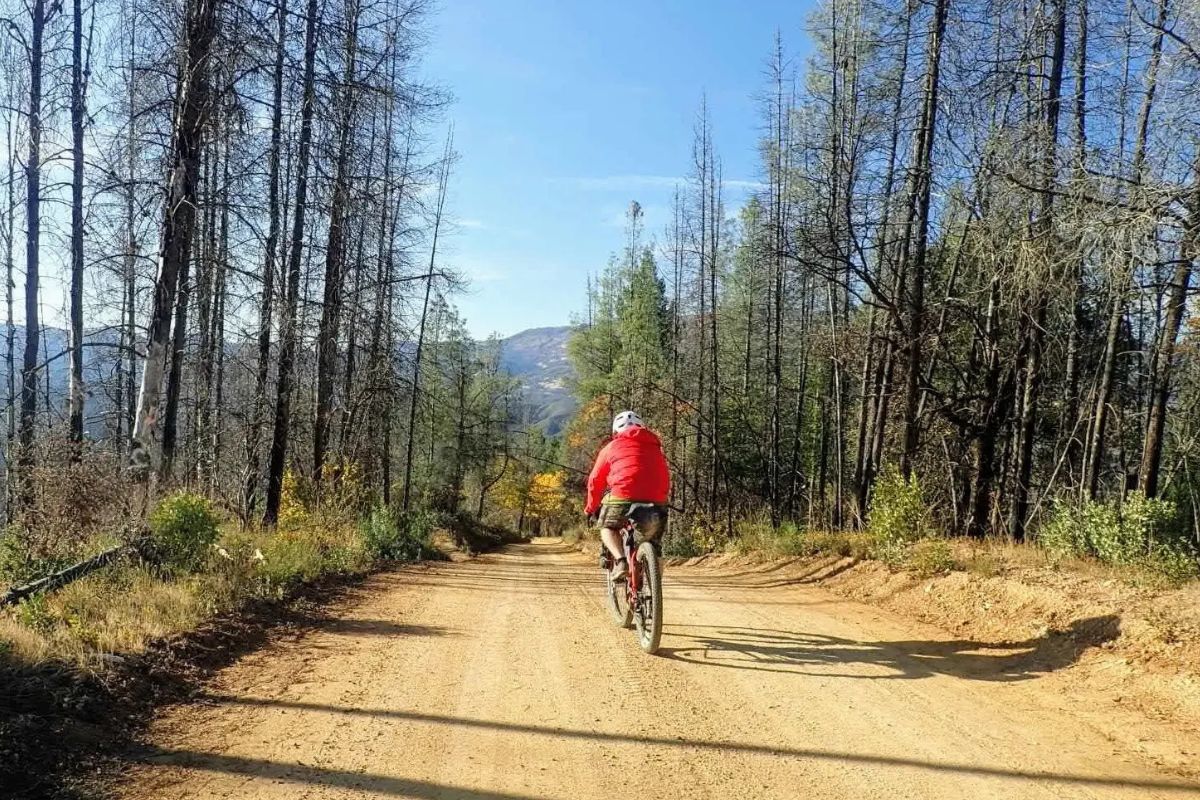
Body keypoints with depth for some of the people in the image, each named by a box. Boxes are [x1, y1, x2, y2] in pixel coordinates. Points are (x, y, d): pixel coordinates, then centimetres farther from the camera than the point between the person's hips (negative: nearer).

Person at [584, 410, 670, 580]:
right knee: (650, 538, 23)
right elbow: (666, 480, 29)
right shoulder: (655, 447, 28)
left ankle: (620, 561, -5)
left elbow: (595, 481, 22)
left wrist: (591, 508, 35)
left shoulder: (612, 447, 20)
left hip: (624, 496, -3)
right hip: (657, 501, 3)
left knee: (608, 528, 20)